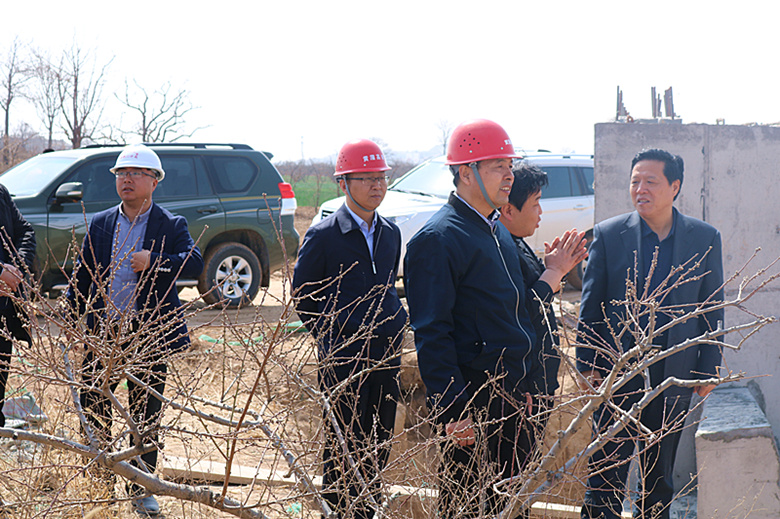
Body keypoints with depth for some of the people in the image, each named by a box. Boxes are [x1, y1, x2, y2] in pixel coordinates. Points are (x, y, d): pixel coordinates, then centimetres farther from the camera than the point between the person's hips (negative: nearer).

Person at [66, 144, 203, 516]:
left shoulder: (171, 226, 2)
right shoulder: (100, 224, 11)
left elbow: (195, 263, -13)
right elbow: (83, 275, 13)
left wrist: (153, 261, -25)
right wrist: (70, 317, 1)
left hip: (150, 332, -2)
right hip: (103, 331, 2)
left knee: (146, 414, 5)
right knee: (91, 401, 2)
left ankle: (140, 489, 18)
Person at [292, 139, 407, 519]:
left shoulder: (390, 233, 10)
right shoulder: (323, 235, -8)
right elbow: (302, 294, -1)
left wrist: (394, 325, 12)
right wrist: (329, 338, -3)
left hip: (386, 353, 6)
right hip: (343, 356, -5)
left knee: (378, 444, 11)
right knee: (343, 446, 2)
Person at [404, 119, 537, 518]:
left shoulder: (498, 231, 14)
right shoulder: (438, 239, -15)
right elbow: (431, 333, -18)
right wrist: (453, 412, -22)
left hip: (512, 398, 9)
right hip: (472, 407, -9)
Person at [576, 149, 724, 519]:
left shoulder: (705, 238, 1)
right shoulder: (608, 234, -3)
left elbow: (712, 308, 6)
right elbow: (590, 306, 1)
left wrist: (708, 369, 3)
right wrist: (586, 365, -3)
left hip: (674, 376, 2)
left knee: (660, 474, 14)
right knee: (605, 472, 0)